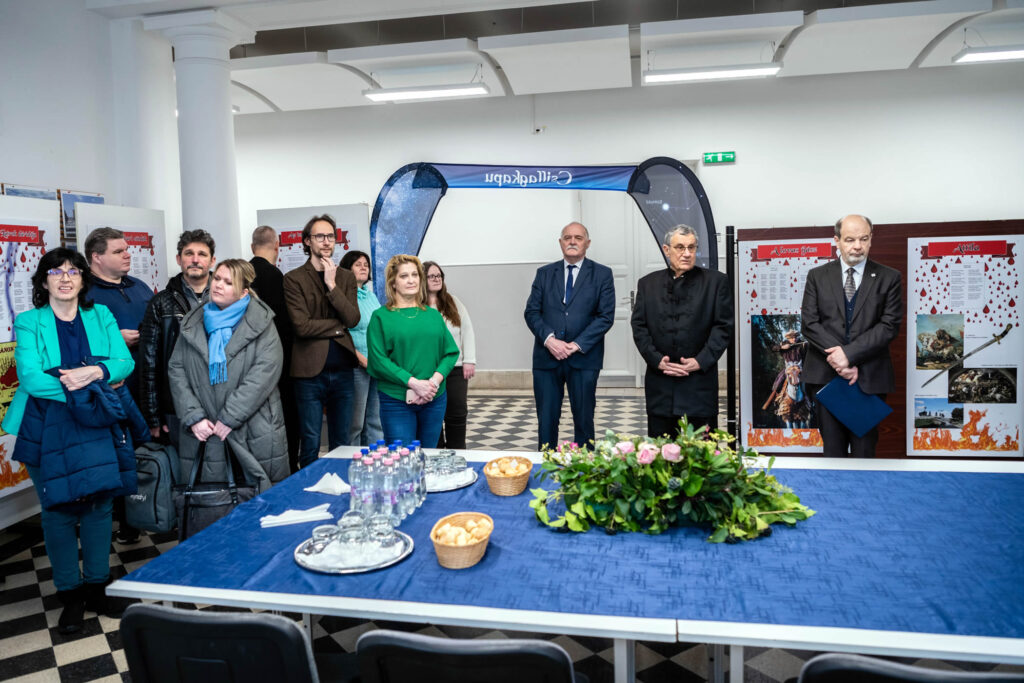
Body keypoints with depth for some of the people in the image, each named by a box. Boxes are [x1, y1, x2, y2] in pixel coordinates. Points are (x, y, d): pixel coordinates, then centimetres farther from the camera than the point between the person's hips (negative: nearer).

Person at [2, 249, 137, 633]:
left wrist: (96, 371, -24)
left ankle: (97, 586, 24)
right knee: (59, 511, 6)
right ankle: (70, 595, 21)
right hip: (48, 430, -2)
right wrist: (90, 386, -21)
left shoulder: (101, 316, 5)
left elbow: (125, 361, -4)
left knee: (100, 505, 8)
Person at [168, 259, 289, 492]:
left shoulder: (260, 323, 0)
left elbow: (264, 372, -11)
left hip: (253, 433, -3)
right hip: (204, 432, 3)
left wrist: (230, 418, -14)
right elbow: (176, 370, 8)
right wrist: (194, 417, -5)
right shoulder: (192, 324, 13)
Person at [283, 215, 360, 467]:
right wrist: (339, 325, -5)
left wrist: (331, 285, -11)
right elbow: (302, 326, -13)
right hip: (310, 371, -4)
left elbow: (353, 319, -4)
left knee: (341, 444, 13)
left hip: (342, 370, 4)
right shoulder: (294, 279, -2)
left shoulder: (346, 278, 10)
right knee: (310, 445, 4)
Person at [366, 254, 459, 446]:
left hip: (435, 399, 4)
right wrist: (413, 382, -17)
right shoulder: (381, 317, -2)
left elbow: (451, 352, 8)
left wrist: (435, 380, -10)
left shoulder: (433, 315, 11)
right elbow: (378, 360, -9)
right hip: (396, 400, -4)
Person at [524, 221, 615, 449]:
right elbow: (531, 312, 4)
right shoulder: (544, 273, 10)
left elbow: (606, 316, -4)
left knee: (583, 419, 7)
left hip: (583, 357, -2)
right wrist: (549, 339, -13)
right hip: (546, 357, 2)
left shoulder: (602, 274, 4)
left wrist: (577, 345, -13)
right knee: (546, 419, 5)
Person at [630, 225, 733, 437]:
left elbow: (723, 327, 0)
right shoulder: (648, 283, 10)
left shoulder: (716, 282, 5)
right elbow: (639, 326, 5)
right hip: (659, 382, 2)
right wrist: (657, 360, -8)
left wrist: (700, 361, -11)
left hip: (699, 383, -2)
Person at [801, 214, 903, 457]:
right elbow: (809, 323, -1)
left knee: (865, 452, 5)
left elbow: (890, 325, -4)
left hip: (870, 379, 0)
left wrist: (849, 353, -16)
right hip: (826, 375, 1)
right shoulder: (817, 276, 7)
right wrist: (839, 359, -12)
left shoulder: (889, 278, 5)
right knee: (832, 453, 6)